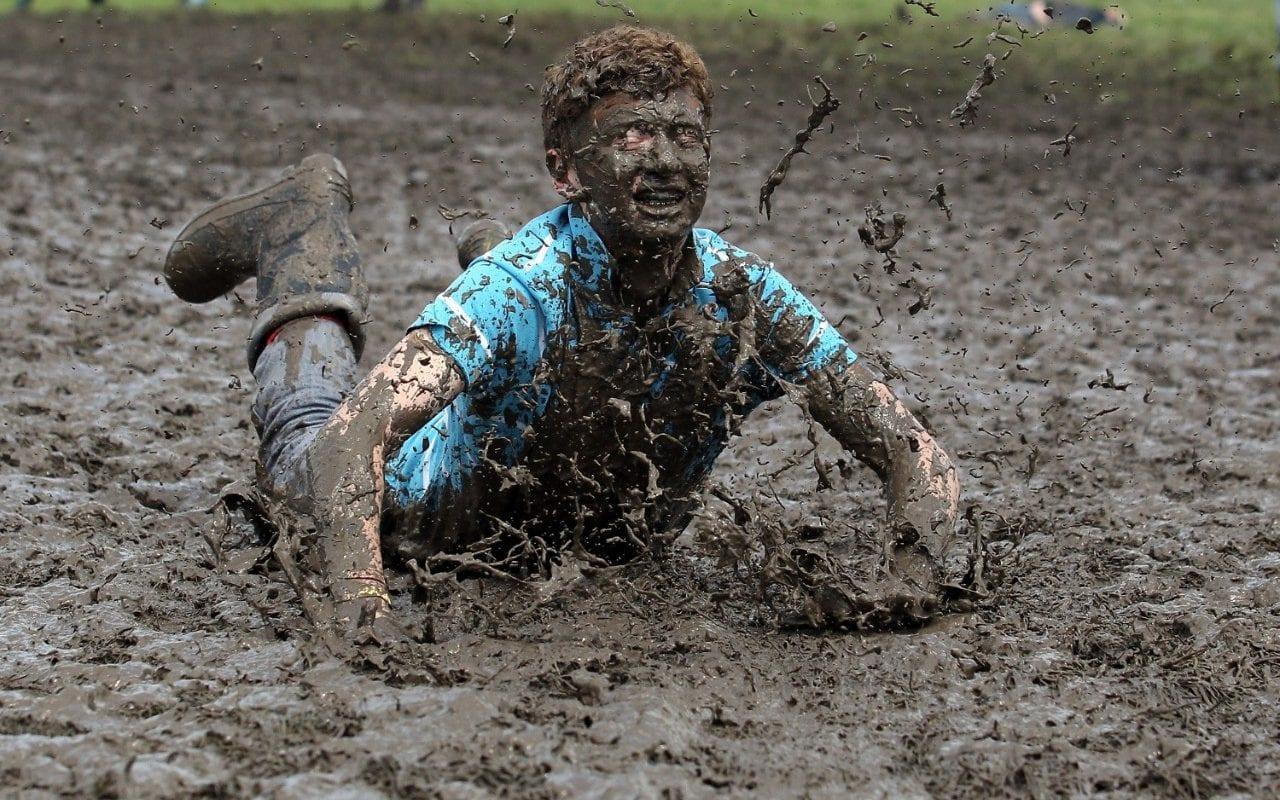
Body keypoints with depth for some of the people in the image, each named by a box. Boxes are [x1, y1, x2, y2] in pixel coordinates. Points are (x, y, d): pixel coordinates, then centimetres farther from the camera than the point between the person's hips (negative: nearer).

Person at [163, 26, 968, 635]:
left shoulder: (743, 296, -31)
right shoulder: (529, 284, -42)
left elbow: (905, 443, -29)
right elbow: (355, 434, -51)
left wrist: (924, 537, -51)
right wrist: (359, 593, -67)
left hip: (618, 546, 4)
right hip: (450, 513, -4)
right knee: (306, 462, 26)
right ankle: (305, 236, 38)